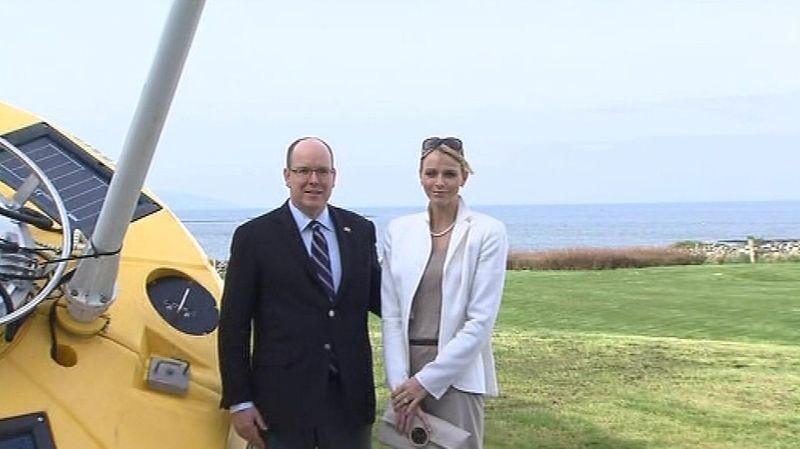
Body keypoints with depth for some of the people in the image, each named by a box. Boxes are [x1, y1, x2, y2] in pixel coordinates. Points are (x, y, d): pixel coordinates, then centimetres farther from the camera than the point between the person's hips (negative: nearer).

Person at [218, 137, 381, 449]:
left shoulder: (360, 231, 8)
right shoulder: (255, 236, -3)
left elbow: (378, 300, 15)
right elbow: (233, 325, -3)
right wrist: (239, 401, -6)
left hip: (349, 395, 3)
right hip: (283, 397, -3)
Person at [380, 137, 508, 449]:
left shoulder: (488, 232, -6)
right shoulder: (398, 230, 4)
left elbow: (481, 320, -10)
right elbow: (391, 315, 3)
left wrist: (426, 380, -12)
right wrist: (400, 383, -7)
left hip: (457, 374, -3)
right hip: (406, 371, 3)